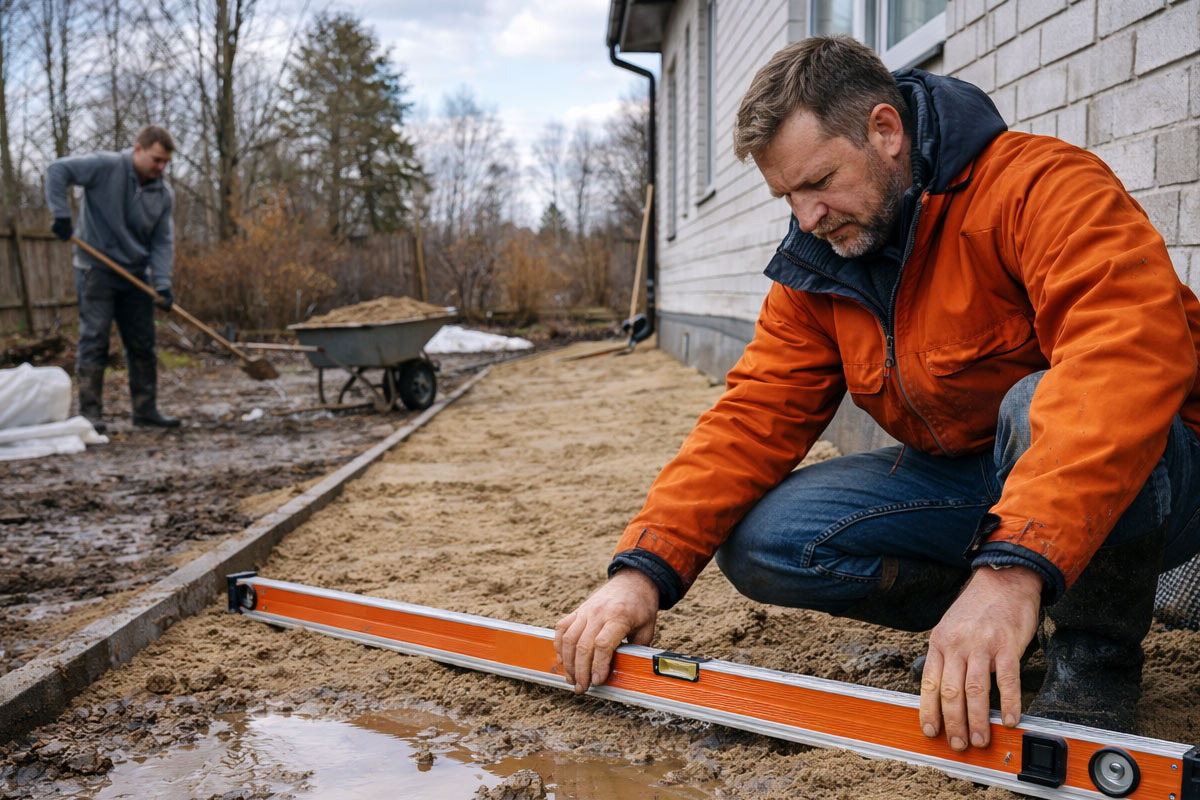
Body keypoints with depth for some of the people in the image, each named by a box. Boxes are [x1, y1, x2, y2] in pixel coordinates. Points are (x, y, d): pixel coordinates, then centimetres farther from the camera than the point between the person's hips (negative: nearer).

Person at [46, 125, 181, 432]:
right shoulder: (106, 166, -12)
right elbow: (57, 170, -12)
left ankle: (145, 409, 16)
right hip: (96, 271, -5)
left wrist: (163, 284, -12)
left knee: (143, 344, 7)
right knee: (94, 340, -6)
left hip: (135, 276, 5)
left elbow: (162, 242, 0)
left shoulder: (164, 194, 2)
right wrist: (61, 215, -20)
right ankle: (90, 412, -2)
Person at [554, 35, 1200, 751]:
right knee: (760, 541, -13)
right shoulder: (817, 272, 2)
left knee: (1041, 408, -39)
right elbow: (757, 415, -5)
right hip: (964, 480, 6)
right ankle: (1028, 615, 2)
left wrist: (1014, 563, -48)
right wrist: (646, 568, -19)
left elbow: (1130, 353, -37)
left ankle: (1097, 657, -10)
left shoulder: (1043, 187, -21)